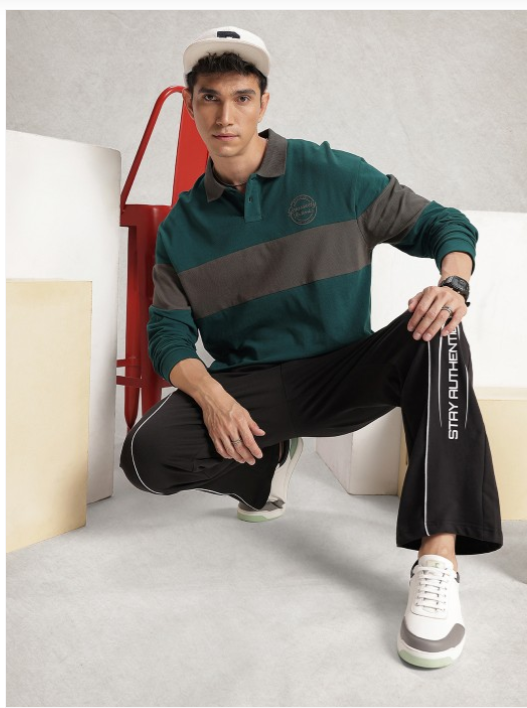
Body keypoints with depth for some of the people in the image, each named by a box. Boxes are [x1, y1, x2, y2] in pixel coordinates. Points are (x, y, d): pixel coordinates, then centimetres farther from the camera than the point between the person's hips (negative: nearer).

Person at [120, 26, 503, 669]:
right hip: (247, 390, 2)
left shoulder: (331, 175, -2)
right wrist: (211, 396, -20)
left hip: (341, 376, -1)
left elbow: (444, 225, 1)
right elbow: (169, 333, 2)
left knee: (435, 339, -31)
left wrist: (453, 283, -24)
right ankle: (270, 461, 7)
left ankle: (438, 559, -37)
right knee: (147, 455, -25)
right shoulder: (181, 226, 6)